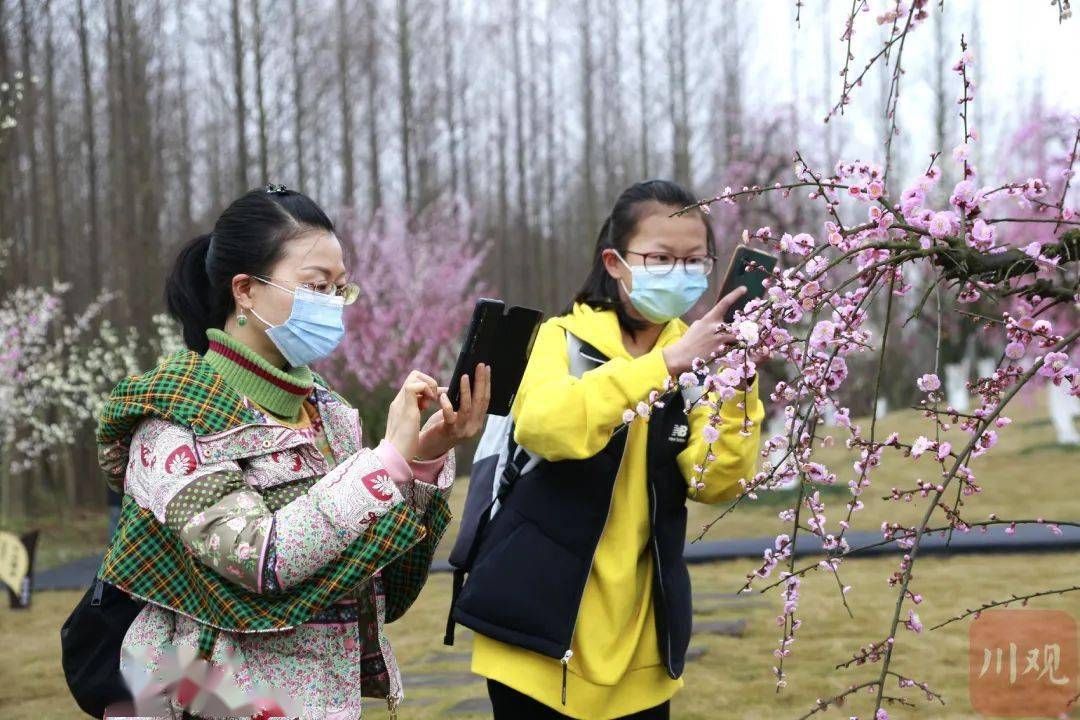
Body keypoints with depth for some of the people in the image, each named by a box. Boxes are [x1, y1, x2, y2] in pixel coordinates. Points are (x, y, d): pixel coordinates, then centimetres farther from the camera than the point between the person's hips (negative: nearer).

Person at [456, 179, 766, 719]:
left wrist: (738, 387, -20)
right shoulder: (566, 337, -3)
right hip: (544, 617, -3)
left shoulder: (700, 355, 6)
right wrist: (663, 363, -29)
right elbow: (541, 426, -25)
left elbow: (715, 482, -6)